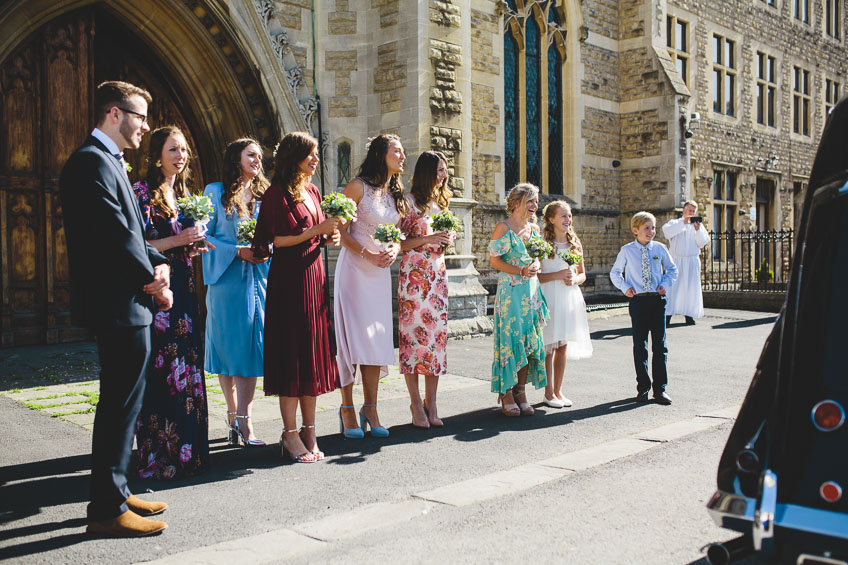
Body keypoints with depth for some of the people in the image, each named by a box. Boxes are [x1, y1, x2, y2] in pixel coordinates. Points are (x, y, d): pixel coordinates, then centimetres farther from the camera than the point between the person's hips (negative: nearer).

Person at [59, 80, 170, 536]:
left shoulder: (107, 161, 18)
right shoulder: (92, 161, -14)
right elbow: (116, 234, -20)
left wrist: (157, 264, 2)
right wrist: (152, 281, -10)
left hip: (124, 305, 11)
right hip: (118, 307, -11)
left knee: (121, 404, 17)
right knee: (119, 405, -4)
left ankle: (114, 492, 28)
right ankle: (108, 510, 6)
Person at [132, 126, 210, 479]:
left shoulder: (183, 193, 17)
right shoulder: (142, 192, -6)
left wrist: (195, 246, 6)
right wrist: (177, 241, -17)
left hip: (183, 290, 8)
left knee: (186, 368, 8)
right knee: (160, 373, -6)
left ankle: (185, 451, 17)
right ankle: (158, 456, 2)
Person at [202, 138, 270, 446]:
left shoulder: (264, 195, 14)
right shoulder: (216, 192, 3)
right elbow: (204, 236, -3)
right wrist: (238, 251, -14)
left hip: (258, 278, 3)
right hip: (227, 279, -3)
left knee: (251, 349, -3)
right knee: (227, 347, 1)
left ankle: (243, 420, -1)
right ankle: (235, 415, 15)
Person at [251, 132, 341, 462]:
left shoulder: (313, 192, 17)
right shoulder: (278, 193, -7)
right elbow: (274, 240, -14)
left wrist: (329, 237, 2)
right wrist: (317, 230, -16)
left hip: (314, 275, 8)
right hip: (288, 278, -8)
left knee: (313, 351, 7)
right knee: (292, 351, -5)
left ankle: (308, 429, 14)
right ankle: (291, 434, 2)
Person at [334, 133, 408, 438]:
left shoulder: (396, 193, 13)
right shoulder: (358, 187, -7)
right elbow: (341, 231, -9)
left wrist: (394, 249, -6)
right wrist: (368, 254, -19)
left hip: (380, 273, 6)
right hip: (354, 269, -6)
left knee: (377, 339, 4)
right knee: (352, 338, -6)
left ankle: (370, 409, 11)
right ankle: (347, 408, 4)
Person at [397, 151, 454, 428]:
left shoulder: (441, 201, 17)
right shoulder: (409, 201, -4)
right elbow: (398, 243, -8)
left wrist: (447, 239, 4)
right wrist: (426, 239, -17)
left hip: (438, 274, 7)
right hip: (414, 273, -6)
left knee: (437, 333, 3)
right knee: (414, 333, -5)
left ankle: (431, 403, 8)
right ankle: (416, 403, 1)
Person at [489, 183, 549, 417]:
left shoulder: (535, 228, 14)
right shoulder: (503, 227, -5)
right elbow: (494, 260, -8)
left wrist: (535, 266, -2)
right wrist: (521, 271, -16)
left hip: (531, 290, 6)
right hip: (510, 290, -6)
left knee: (529, 340, 5)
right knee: (510, 339, -6)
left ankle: (521, 392, 13)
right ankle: (506, 394, 2)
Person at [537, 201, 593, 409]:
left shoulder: (575, 244, 11)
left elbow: (582, 274, 17)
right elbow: (535, 276, -10)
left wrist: (575, 279, -5)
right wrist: (559, 275, -17)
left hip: (570, 297, 5)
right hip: (549, 298, -5)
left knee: (563, 346, 9)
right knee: (549, 346, -2)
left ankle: (558, 390, 18)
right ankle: (549, 392, 8)